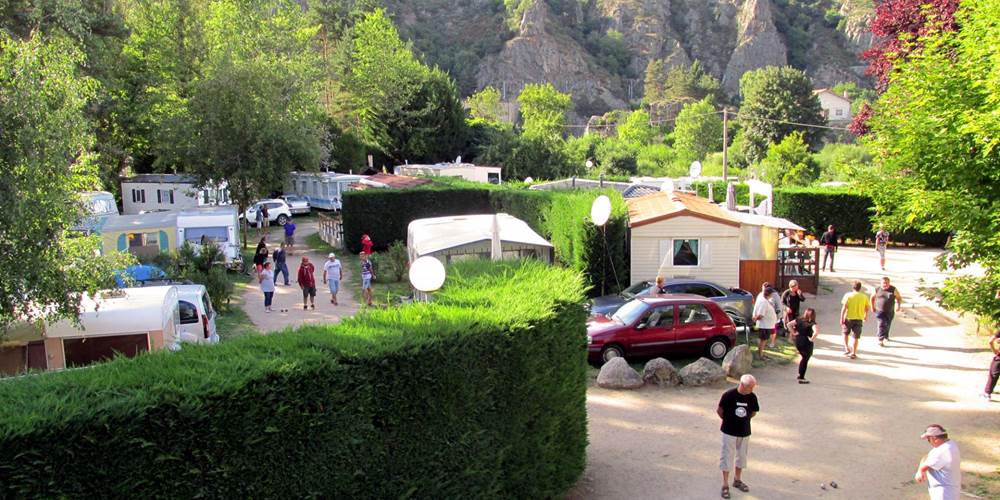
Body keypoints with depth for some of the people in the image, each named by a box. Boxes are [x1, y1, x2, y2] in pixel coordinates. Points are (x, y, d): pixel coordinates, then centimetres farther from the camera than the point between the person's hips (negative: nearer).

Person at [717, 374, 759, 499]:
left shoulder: (752, 397, -9)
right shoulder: (729, 395, -20)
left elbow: (754, 412, 9)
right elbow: (719, 410, -7)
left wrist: (744, 419, 6)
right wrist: (728, 420, 3)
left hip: (745, 432, 4)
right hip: (729, 432, -4)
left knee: (741, 457, 17)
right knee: (727, 457, 3)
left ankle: (737, 480, 36)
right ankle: (725, 485, 12)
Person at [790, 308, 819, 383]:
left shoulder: (799, 320, 0)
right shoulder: (812, 323, -15)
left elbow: (789, 324, -2)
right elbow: (816, 332, -32)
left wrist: (794, 333, 0)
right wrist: (812, 339, -17)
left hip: (798, 341, 5)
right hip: (807, 343, -5)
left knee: (803, 357, 27)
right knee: (805, 360, 8)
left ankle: (800, 374, 31)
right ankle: (801, 378, 11)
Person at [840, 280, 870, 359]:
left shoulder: (848, 295, -9)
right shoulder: (864, 296, -2)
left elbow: (844, 308, -12)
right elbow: (867, 308, 6)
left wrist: (841, 318, -7)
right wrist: (866, 315, 26)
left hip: (849, 318, -1)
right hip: (859, 319, 1)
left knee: (846, 333, 21)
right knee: (856, 337, 8)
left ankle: (847, 349, 14)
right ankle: (853, 353, 11)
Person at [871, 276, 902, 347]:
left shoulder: (893, 289, -4)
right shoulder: (877, 290, -3)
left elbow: (899, 298, 1)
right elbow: (872, 297, 12)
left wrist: (898, 305, -15)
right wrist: (872, 307, 9)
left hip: (890, 312, 2)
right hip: (879, 311, -2)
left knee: (887, 325, 17)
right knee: (881, 325, -15)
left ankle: (886, 337, 42)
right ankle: (880, 340, -16)